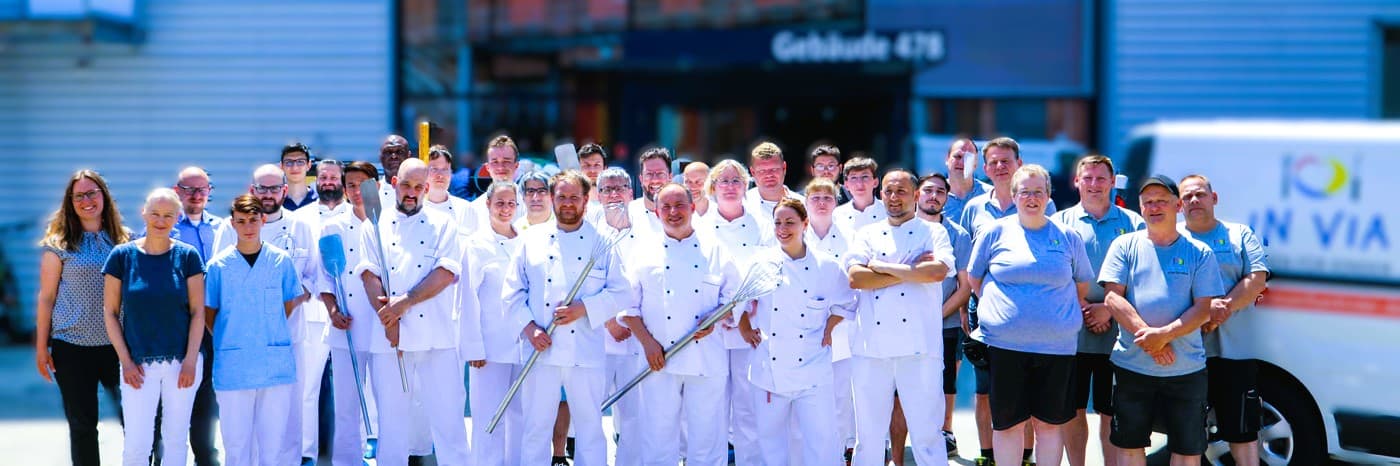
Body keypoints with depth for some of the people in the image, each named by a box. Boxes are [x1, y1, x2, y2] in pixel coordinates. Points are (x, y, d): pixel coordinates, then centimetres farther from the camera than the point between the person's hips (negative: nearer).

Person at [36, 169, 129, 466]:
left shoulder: (124, 240, 7)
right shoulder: (59, 243, 0)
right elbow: (46, 297, 2)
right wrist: (41, 347, 0)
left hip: (117, 344, 2)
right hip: (73, 347, -2)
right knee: (82, 425, 5)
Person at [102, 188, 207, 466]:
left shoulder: (187, 256, 1)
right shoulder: (122, 255, 0)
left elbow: (198, 312, 1)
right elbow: (110, 312, 3)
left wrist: (190, 361, -6)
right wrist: (125, 361, -4)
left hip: (181, 362, 1)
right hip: (139, 365, -1)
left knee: (176, 439, 8)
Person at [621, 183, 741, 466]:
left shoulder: (715, 250, 7)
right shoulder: (645, 252, 6)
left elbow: (734, 297, 9)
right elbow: (628, 304, 5)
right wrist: (648, 342, -7)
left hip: (708, 359, 0)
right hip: (660, 360, 0)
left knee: (708, 436, 3)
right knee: (658, 436, 2)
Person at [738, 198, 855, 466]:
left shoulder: (826, 267, 0)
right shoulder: (762, 263, 3)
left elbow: (845, 304, 14)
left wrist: (828, 331, 3)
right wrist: (745, 330, 8)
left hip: (812, 372, -1)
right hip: (769, 370, 2)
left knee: (821, 439, -5)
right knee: (770, 435, 9)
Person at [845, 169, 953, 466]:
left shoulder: (934, 233, 8)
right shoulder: (868, 235, 15)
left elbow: (938, 271, -12)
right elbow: (855, 277, -3)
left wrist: (884, 267, -8)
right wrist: (910, 271, -7)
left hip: (919, 347, -3)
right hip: (871, 346, 3)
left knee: (926, 430, -2)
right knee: (868, 432, 7)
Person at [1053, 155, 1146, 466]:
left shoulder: (1132, 224, 5)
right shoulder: (1060, 222, 7)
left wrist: (1109, 308, -12)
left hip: (1115, 333, -1)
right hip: (1071, 333, 1)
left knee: (1111, 412, 3)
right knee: (1073, 409, 7)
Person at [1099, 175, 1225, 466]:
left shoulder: (1199, 253, 3)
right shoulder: (1125, 246, 4)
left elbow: (1204, 309, -4)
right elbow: (1112, 297, -4)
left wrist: (1164, 335, -19)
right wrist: (1146, 335, -16)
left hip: (1186, 369, 0)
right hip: (1131, 365, 1)